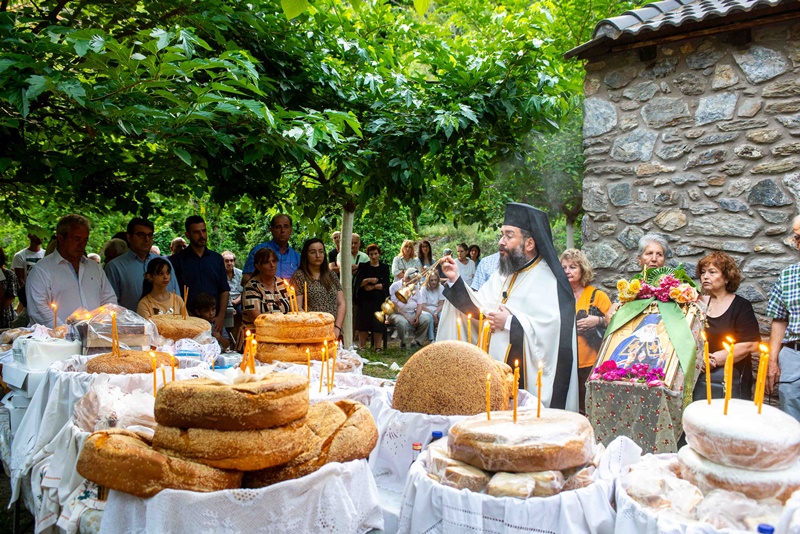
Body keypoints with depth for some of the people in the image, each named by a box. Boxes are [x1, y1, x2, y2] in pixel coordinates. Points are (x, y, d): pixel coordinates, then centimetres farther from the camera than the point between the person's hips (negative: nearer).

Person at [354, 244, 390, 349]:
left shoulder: (384, 267, 8)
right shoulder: (363, 267, 8)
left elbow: (385, 284, 0)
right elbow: (358, 282, -3)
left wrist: (372, 287, -10)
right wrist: (369, 280, -19)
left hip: (379, 299, 0)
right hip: (364, 299, 0)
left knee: (378, 323, -6)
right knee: (363, 323, -3)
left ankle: (378, 347, -2)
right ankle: (362, 347, 3)